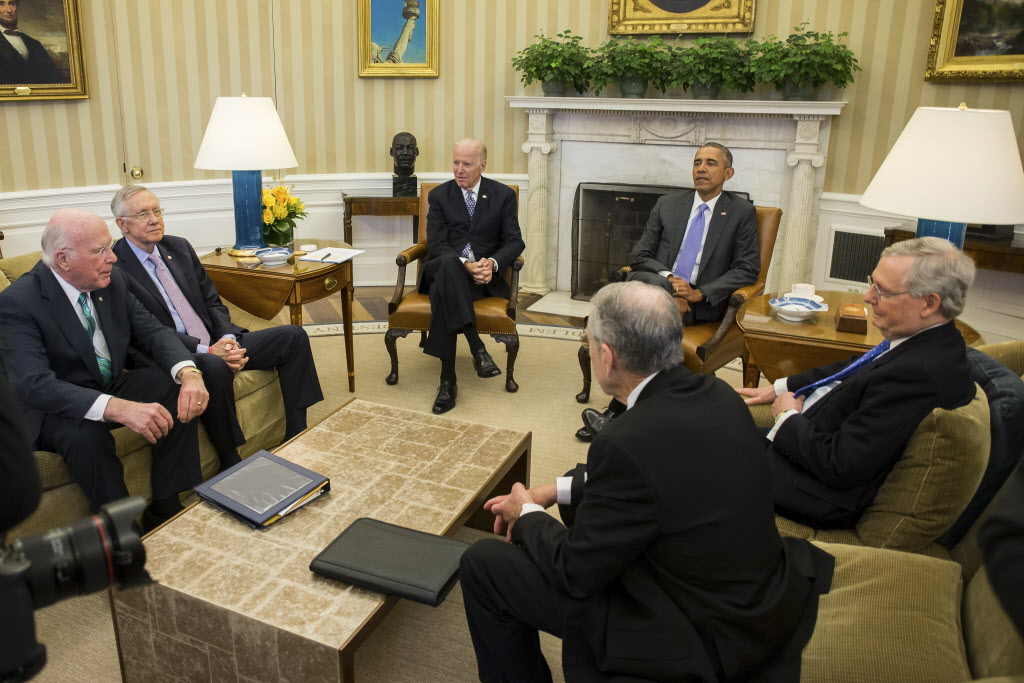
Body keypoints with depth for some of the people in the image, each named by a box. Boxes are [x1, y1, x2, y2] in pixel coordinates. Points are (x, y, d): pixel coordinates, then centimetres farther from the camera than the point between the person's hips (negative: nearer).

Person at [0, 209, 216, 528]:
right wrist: (120, 409, -47)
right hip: (57, 406, -6)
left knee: (180, 387, -17)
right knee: (85, 434, -36)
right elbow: (34, 385, -33)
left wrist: (189, 373, -26)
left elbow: (152, 331, -3)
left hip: (114, 387, 6)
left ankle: (165, 508, -11)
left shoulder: (112, 281, -4)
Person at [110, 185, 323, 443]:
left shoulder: (180, 247, 13)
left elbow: (213, 302, 13)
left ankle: (296, 438, -2)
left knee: (293, 336, -4)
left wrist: (229, 339, -7)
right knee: (215, 367, -40)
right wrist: (207, 351, -23)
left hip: (217, 344, 8)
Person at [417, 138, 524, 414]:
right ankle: (477, 349, -43)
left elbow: (515, 241, 2)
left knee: (443, 291, -37)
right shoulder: (439, 195, 8)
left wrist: (492, 263, -20)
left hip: (484, 274, -1)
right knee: (448, 263, -40)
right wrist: (464, 264, -22)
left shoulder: (503, 195, 8)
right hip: (445, 268, 1)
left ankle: (448, 381, -36)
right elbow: (436, 245, -2)